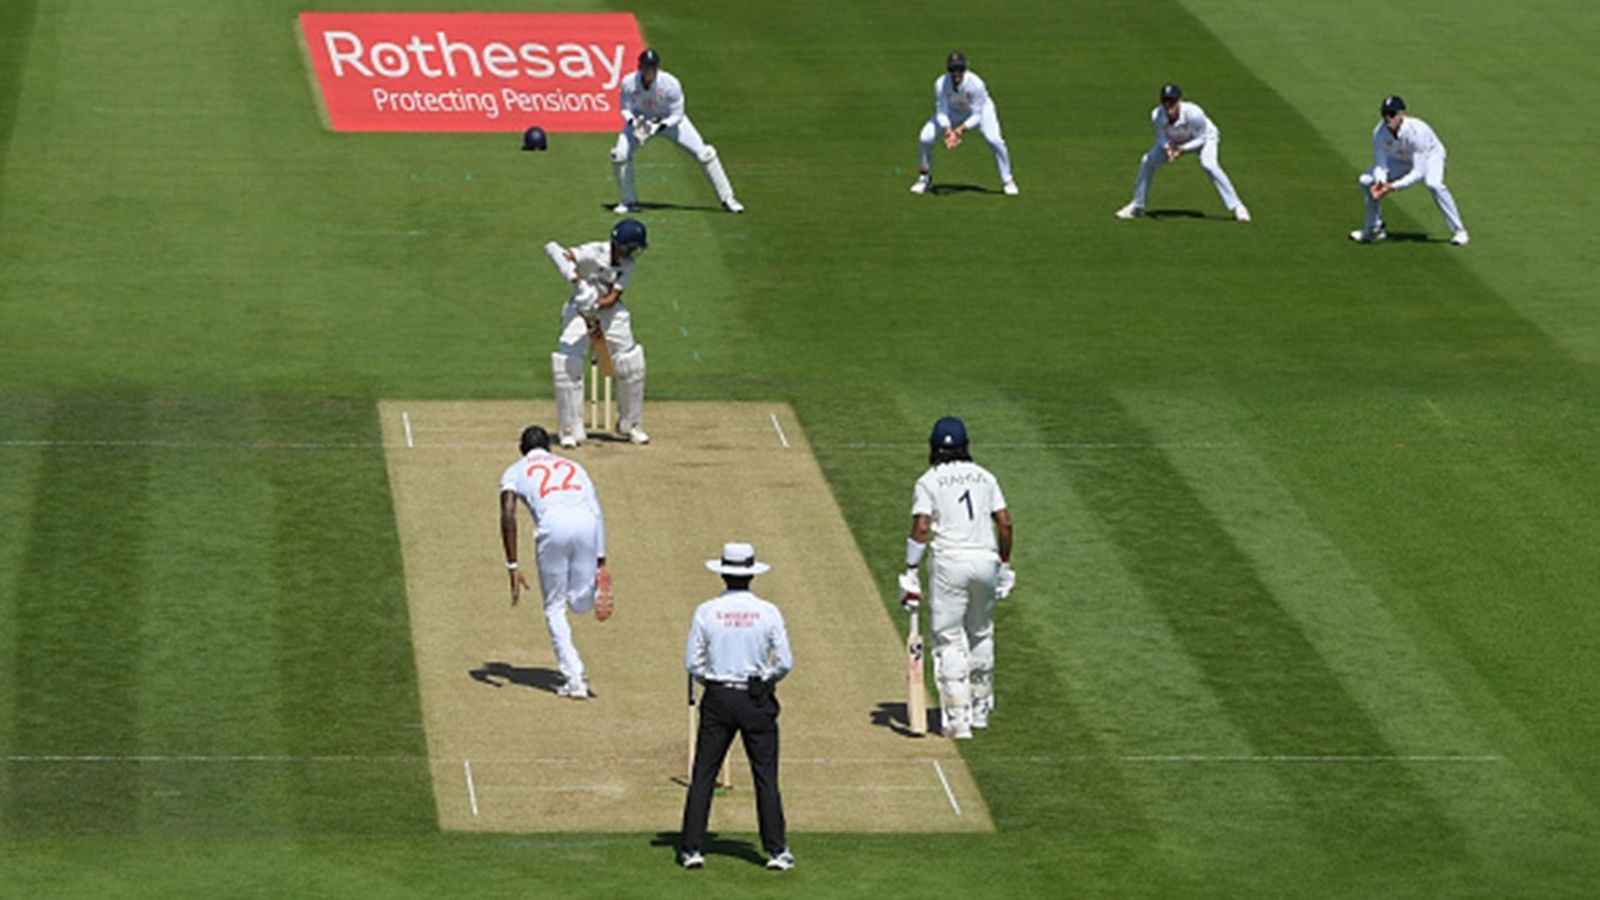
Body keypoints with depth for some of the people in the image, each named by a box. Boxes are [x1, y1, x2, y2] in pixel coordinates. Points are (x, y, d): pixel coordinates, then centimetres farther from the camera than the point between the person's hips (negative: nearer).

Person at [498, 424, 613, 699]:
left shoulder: (516, 471, 24)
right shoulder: (573, 466, 33)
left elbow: (508, 514, 6)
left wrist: (512, 566, 2)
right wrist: (601, 563, 17)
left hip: (553, 525, -2)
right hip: (586, 521, 2)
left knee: (555, 607, 12)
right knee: (581, 605, 17)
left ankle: (575, 679, 2)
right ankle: (597, 588, -18)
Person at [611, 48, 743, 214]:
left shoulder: (670, 84, -32)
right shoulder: (629, 83, -27)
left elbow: (676, 115, -21)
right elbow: (626, 108, -11)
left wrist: (660, 127, -38)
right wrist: (633, 122, -33)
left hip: (670, 120, -1)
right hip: (640, 119, 2)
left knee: (704, 154, -10)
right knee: (619, 155, -17)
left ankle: (727, 199, 3)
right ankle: (629, 202, 5)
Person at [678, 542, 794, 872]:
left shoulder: (706, 612, -5)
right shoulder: (768, 612, -6)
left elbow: (692, 662, -1)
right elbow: (785, 663, -3)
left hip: (717, 697, 0)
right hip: (757, 699, 0)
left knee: (703, 775, 5)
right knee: (766, 776, 5)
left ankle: (691, 848, 3)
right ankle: (776, 850, 4)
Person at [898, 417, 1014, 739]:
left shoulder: (928, 481, 1)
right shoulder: (984, 477, 12)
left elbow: (921, 528, -11)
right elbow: (1005, 523, 5)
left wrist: (910, 572, -10)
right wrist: (1005, 564, 14)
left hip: (951, 561, -4)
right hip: (986, 559, 4)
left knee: (949, 640, 0)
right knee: (981, 634, 21)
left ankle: (958, 719, -7)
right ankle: (980, 709, 30)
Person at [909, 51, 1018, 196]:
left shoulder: (976, 84, -37)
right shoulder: (941, 84, -30)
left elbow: (977, 115, -29)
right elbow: (941, 112, -22)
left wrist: (961, 130, -42)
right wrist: (948, 131, -41)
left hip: (980, 109, -2)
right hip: (953, 112, 2)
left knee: (994, 140, -26)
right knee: (924, 138, -13)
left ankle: (1007, 181, -3)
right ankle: (925, 179, 13)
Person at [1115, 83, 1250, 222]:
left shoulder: (1193, 113, -39)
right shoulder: (1157, 116, -28)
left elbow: (1202, 139, -24)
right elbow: (1161, 138, -12)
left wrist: (1182, 149, -37)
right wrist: (1167, 148, -35)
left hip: (1205, 137, -4)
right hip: (1174, 142, 4)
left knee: (1208, 164, -32)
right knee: (1147, 161, -9)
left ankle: (1236, 207, -25)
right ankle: (1137, 207, 10)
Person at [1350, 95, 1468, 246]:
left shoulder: (1416, 130, -40)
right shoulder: (1379, 133, -26)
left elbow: (1418, 173, -38)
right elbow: (1380, 165, -19)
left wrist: (1394, 187, -47)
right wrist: (1380, 182, -41)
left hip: (1429, 156, -5)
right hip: (1400, 160, 5)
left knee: (1433, 184, -36)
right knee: (1366, 181, -8)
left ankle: (1458, 230, -22)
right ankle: (1374, 229, 13)